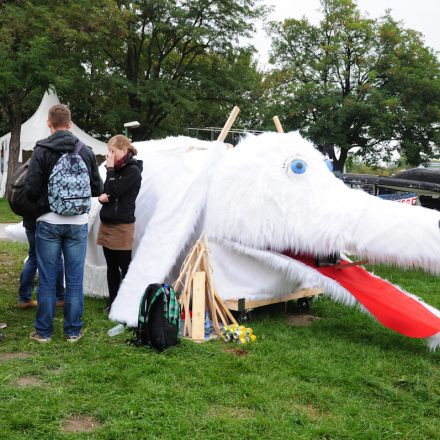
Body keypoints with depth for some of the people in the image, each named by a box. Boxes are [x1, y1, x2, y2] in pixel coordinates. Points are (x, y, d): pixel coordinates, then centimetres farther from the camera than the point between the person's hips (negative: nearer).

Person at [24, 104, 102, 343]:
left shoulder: (41, 151, -8)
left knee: (47, 280, 7)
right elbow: (97, 188, 6)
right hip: (78, 222, 2)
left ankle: (43, 331, 16)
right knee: (75, 280, 8)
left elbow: (31, 188, -10)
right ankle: (73, 331, 16)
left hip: (48, 222, -2)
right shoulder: (86, 152, 1)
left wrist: (41, 201, 12)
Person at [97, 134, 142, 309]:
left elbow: (114, 191, -19)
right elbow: (105, 192, 19)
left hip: (122, 226, -8)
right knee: (111, 266, 12)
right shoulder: (117, 168, 13)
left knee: (124, 267, -1)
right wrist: (101, 197, -3)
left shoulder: (133, 171, -10)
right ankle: (113, 302, 20)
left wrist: (110, 169, -12)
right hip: (106, 223, 8)